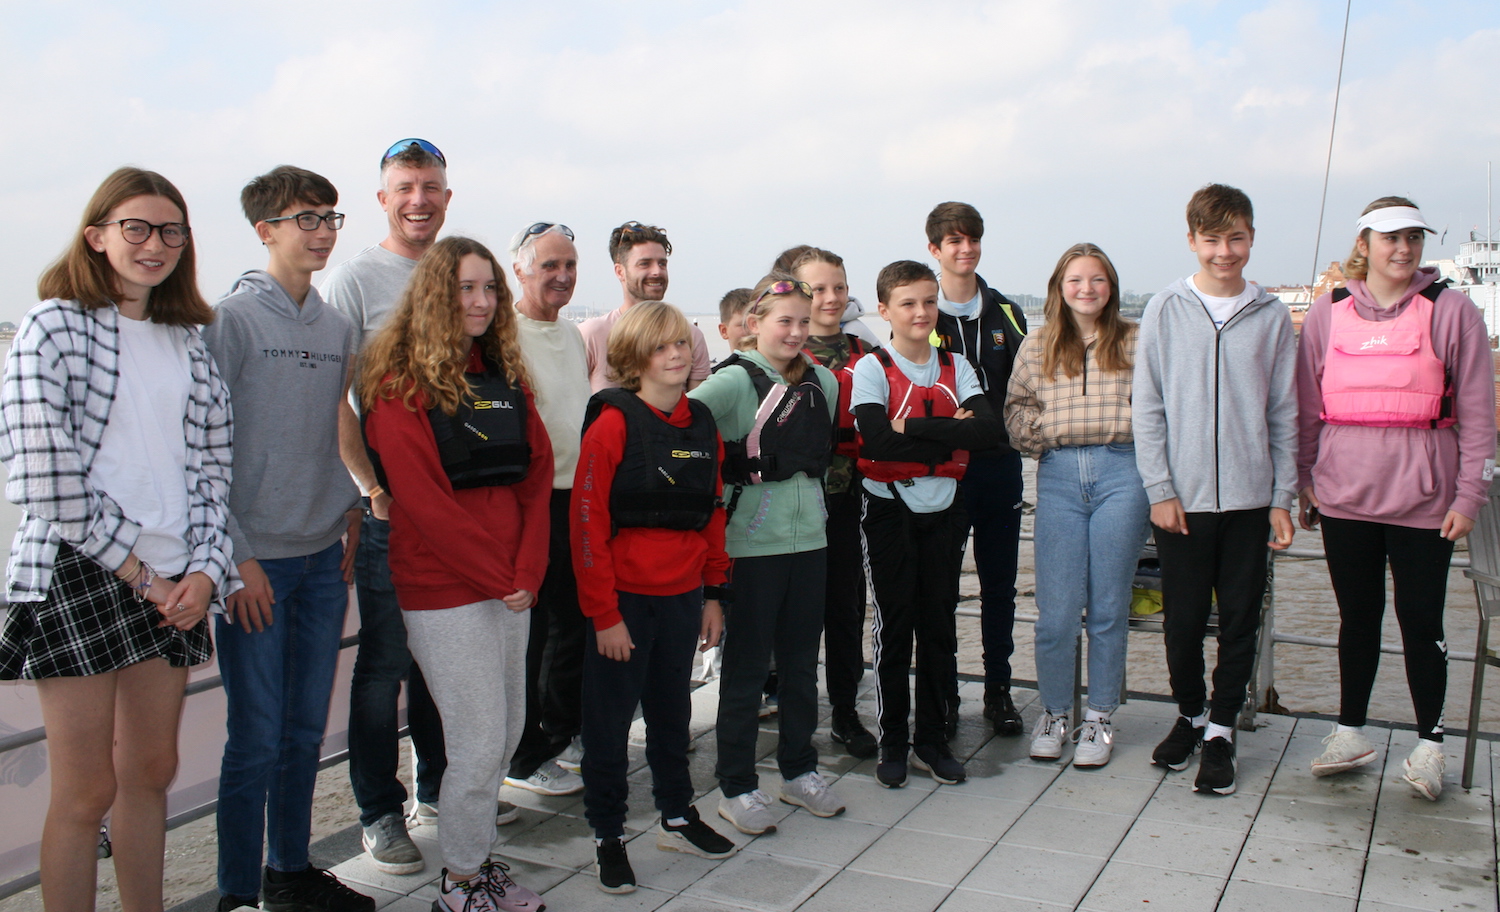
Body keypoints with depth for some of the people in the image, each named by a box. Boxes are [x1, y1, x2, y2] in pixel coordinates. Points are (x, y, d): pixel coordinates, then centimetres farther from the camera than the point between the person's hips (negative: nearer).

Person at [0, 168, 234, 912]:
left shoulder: (188, 341, 12)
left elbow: (214, 466, 11)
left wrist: (203, 570, -3)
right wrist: (139, 575, -11)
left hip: (172, 583, 5)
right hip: (78, 575, -5)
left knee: (152, 773, 14)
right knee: (87, 792, 1)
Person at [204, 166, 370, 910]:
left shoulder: (338, 328, 10)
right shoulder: (231, 318, -8)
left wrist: (349, 518, 8)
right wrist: (235, 556, -14)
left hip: (325, 557, 6)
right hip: (257, 561, -6)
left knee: (306, 730, 14)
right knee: (257, 739, 0)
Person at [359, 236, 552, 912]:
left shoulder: (507, 378, 12)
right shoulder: (402, 384, -7)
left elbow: (537, 476, 8)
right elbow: (422, 501, -13)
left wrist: (528, 571, -4)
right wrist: (498, 579, -12)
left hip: (512, 585, 7)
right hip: (445, 590, -6)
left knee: (507, 732, 12)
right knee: (479, 743, -2)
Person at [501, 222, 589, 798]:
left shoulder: (573, 334, 14)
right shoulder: (506, 335, -13)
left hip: (579, 497, 9)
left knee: (575, 621, 17)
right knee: (529, 630, 0)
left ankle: (565, 734, 34)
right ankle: (526, 758, 14)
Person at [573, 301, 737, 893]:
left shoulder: (702, 425, 6)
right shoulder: (614, 423, -12)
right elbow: (587, 521, -14)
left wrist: (713, 594, 11)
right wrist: (603, 613, -15)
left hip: (684, 595, 6)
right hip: (624, 599, -5)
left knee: (672, 710, 19)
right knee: (611, 718, 7)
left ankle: (677, 817, 34)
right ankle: (608, 834, 21)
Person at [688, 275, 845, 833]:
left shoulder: (823, 382, 8)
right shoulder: (735, 380, -10)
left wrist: (805, 498, 13)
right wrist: (737, 467, -19)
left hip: (810, 540, 5)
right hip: (752, 543, -5)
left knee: (801, 662, 15)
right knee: (746, 668, 5)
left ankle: (799, 771, 31)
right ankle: (736, 787, 17)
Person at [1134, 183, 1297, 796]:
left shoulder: (1271, 316, 4)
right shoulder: (1166, 311, 0)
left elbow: (1284, 414, 6)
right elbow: (1147, 408, 0)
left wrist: (1282, 498, 2)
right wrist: (1160, 490, -6)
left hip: (1250, 497, 1)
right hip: (1182, 497, -1)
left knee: (1240, 619, 6)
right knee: (1183, 618, 7)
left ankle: (1220, 729, 21)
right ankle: (1190, 713, 28)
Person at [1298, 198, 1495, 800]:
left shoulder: (1450, 311, 0)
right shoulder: (1328, 313, 6)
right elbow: (1306, 407, 10)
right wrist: (1305, 481, 9)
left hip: (1422, 497, -2)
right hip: (1344, 495, 2)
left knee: (1421, 621, 5)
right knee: (1357, 617, 12)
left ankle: (1429, 745, 20)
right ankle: (1350, 733, 25)